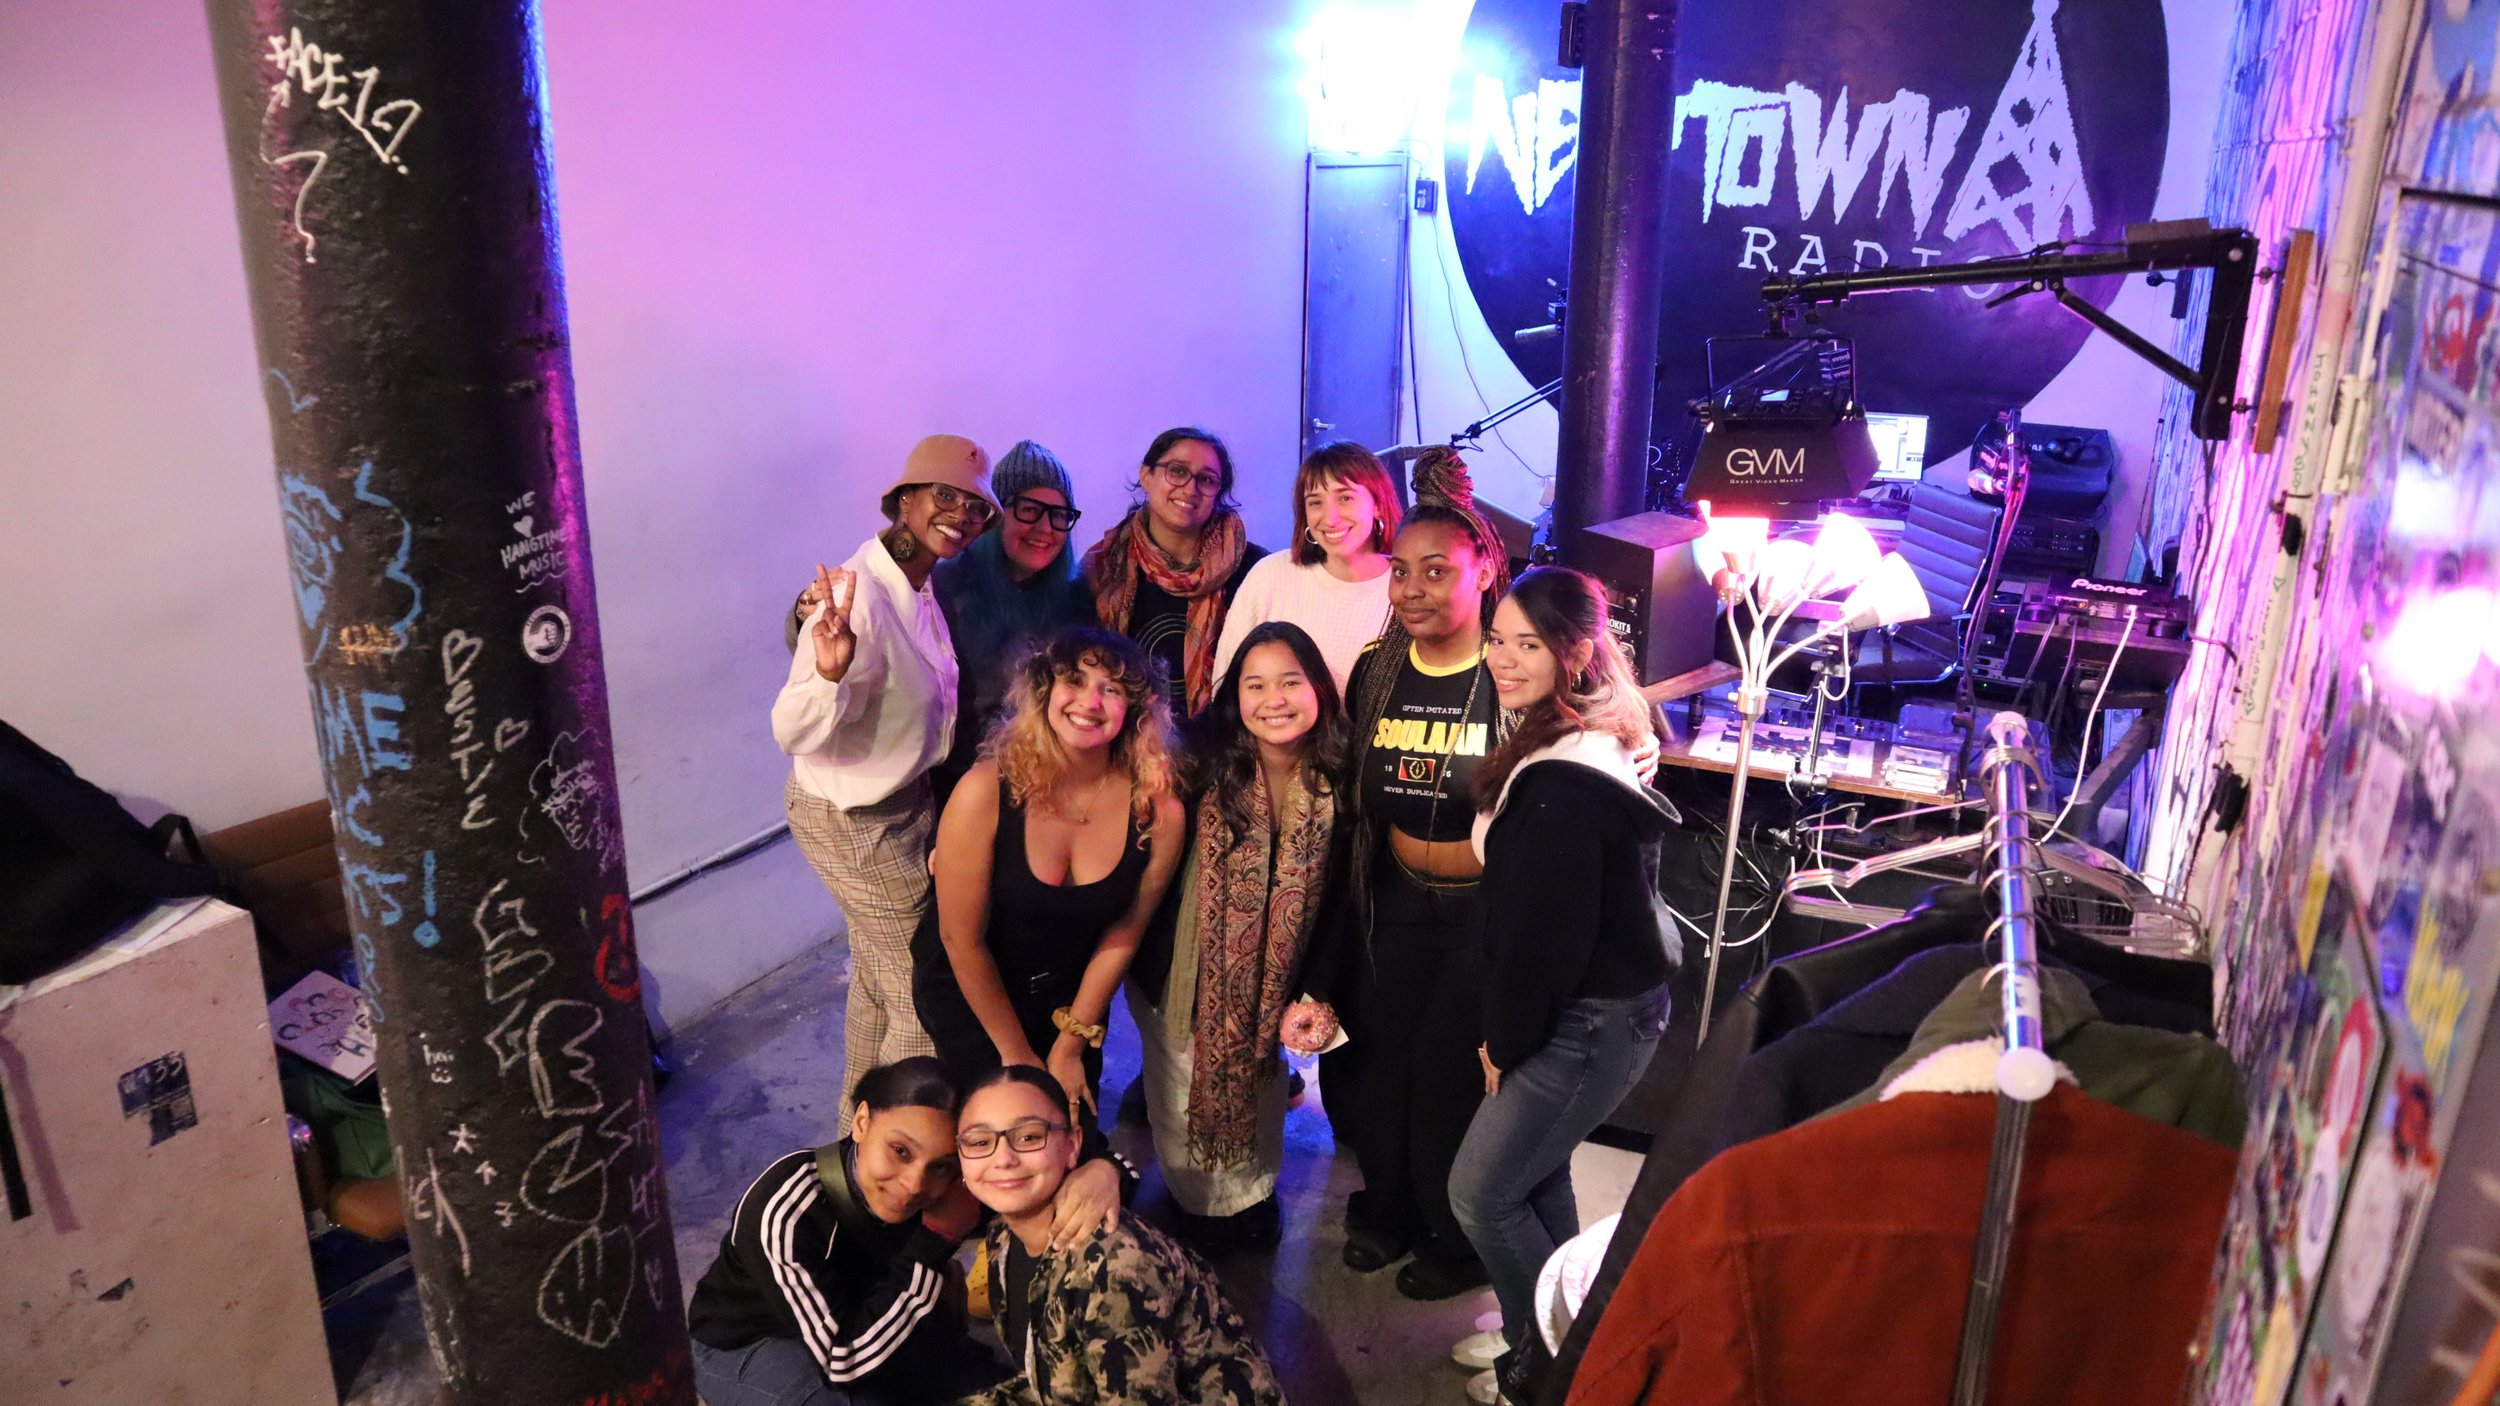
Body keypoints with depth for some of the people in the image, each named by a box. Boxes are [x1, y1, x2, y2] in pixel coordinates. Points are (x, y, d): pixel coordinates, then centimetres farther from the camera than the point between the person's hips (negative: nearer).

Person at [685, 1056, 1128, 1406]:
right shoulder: (787, 1212, -37)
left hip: (867, 1318, 5)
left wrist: (1099, 1169, -40)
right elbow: (844, 1359, -34)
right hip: (748, 1345, -5)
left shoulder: (941, 1186, -22)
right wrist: (938, 1238, -39)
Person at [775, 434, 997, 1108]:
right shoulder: (861, 596, -28)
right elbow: (793, 733, -33)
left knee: (879, 976, 26)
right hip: (856, 822, -9)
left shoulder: (920, 585, -1)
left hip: (902, 803, 9)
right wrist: (829, 673, -49)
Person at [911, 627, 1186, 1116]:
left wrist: (1071, 1046, -2)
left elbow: (1121, 937, -9)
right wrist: (1016, 1053, -9)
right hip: (967, 994, -2)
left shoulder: (1158, 808, -21)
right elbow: (962, 939, -18)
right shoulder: (986, 792, -28)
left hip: (1073, 996, 3)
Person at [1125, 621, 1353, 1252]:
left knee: (1263, 1077, 21)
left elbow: (1335, 896, -1)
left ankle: (1253, 1190, 50)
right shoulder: (1204, 764, -23)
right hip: (1187, 964, -2)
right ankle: (1202, 1200, 43)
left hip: (1274, 975, 3)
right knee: (1189, 1080, 14)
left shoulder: (1335, 783, -12)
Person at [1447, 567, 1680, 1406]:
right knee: (1536, 1177, 22)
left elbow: (1543, 936, -23)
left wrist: (1504, 1043, -9)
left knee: (1480, 1191, 5)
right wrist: (1510, 1033, 12)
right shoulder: (1590, 741, 5)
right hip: (1609, 1000, 10)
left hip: (1590, 1021, -10)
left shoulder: (1560, 784, -28)